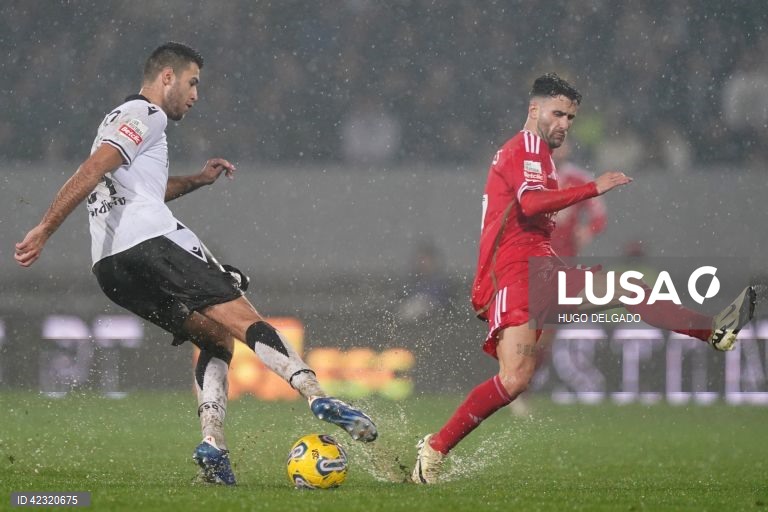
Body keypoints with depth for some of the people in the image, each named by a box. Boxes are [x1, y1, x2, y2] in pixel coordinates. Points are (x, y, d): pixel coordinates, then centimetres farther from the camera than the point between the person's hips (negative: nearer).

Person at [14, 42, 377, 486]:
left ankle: (213, 445, -6)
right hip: (151, 240, -9)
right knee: (244, 319, -14)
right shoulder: (145, 114, 2)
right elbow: (91, 172, -11)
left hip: (109, 266, 9)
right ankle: (317, 396, -30)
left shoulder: (119, 119, 33)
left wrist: (196, 181, 39)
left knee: (217, 339, 12)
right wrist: (45, 230, -18)